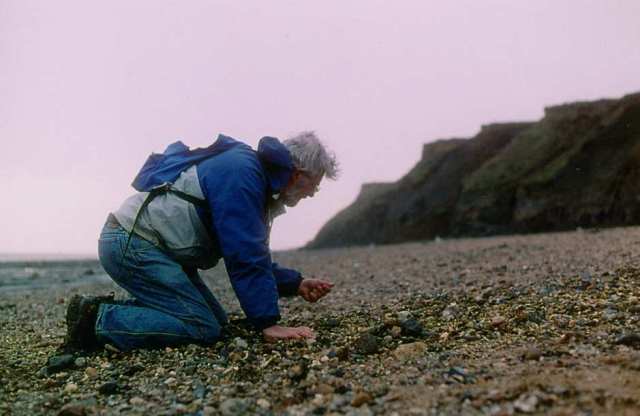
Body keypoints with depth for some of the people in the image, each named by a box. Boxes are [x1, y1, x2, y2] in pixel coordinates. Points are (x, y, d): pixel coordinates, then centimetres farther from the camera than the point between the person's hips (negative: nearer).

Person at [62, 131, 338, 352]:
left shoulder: (252, 173, 13)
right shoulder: (241, 172, -20)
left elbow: (250, 253, 19)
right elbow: (245, 257, -22)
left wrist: (296, 284, 13)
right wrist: (268, 323, -17)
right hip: (131, 244, -10)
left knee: (217, 321, 8)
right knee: (203, 328, -16)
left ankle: (112, 310, 12)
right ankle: (97, 321, -9)